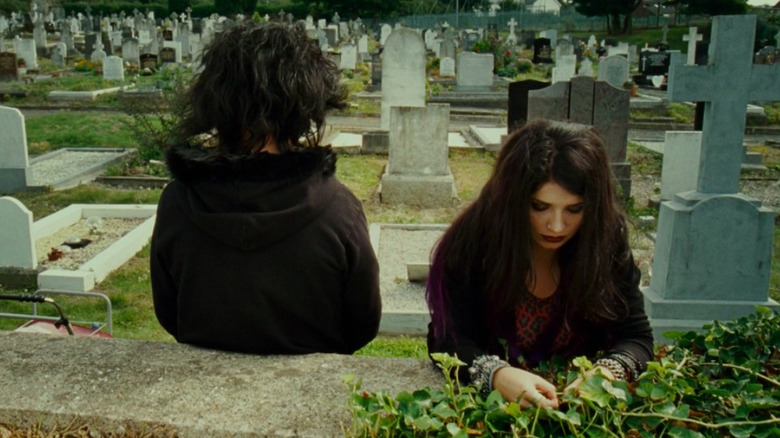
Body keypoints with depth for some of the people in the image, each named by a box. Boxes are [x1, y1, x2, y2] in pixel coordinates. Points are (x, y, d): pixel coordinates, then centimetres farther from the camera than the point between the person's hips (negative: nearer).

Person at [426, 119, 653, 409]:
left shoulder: (607, 243, -10)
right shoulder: (473, 240, -16)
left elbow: (636, 337, -6)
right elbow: (446, 341, -17)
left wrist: (606, 373, -28)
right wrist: (497, 375, -36)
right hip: (487, 401, -2)